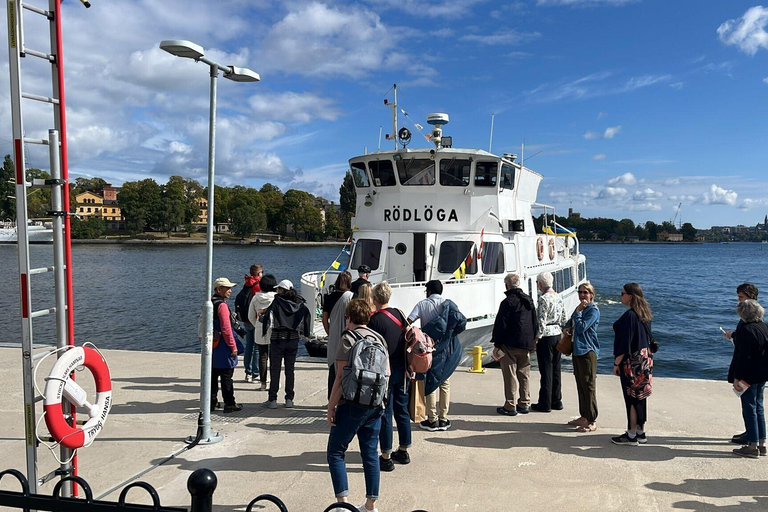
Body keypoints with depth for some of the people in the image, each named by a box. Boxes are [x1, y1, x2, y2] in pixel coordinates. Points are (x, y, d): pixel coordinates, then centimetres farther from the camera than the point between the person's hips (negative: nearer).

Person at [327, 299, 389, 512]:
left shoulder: (348, 339, -10)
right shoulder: (379, 338, 9)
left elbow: (341, 377, -14)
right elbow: (387, 372, 13)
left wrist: (331, 406, -10)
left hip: (353, 404, -6)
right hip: (376, 404, 7)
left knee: (335, 452, 4)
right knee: (370, 453, 13)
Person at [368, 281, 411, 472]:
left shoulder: (374, 320, -16)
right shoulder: (399, 314, 3)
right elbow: (407, 338, 11)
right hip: (402, 370, 6)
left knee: (384, 414, 2)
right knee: (402, 410, 16)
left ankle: (386, 458, 7)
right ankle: (403, 451, 28)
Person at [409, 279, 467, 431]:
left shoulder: (422, 304, -1)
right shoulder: (449, 304, 3)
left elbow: (408, 321, -14)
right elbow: (461, 323, -10)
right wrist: (450, 333, 2)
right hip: (447, 349, 2)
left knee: (430, 382, 6)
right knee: (444, 382, 11)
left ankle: (432, 420, 9)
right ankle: (443, 419, 15)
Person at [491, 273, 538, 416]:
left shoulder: (508, 302, -14)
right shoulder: (529, 300, 10)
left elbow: (501, 324, -14)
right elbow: (535, 322, 16)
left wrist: (497, 344, -7)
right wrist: (532, 341, 23)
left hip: (510, 345, -7)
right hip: (526, 345, 7)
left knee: (510, 376, -1)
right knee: (524, 375, 15)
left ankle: (510, 407, 3)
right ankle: (524, 404, 21)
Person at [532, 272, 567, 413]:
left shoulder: (543, 298, -16)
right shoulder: (558, 297, 9)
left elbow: (542, 321, -18)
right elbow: (564, 319, 14)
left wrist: (536, 338, -13)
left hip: (546, 337, -8)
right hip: (558, 334, 8)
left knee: (546, 370, -1)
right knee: (556, 369, 14)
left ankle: (545, 404, 5)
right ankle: (557, 401, 21)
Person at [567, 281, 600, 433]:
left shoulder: (593, 310, -11)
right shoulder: (580, 308, 16)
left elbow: (582, 327, -20)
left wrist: (577, 312, -14)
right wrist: (569, 329, 8)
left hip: (588, 351, -9)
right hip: (577, 350, 9)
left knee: (588, 386, -5)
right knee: (580, 385, 14)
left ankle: (592, 421, 1)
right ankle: (584, 417, 23)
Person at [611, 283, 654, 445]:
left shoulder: (629, 316, -20)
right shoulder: (644, 314, 8)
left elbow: (624, 343, -19)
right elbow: (647, 339, 15)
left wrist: (616, 363, -12)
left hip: (631, 362, -9)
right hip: (645, 360, 9)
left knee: (632, 397, -1)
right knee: (641, 397, 14)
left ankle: (631, 436, 8)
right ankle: (641, 432, 23)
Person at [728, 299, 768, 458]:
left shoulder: (746, 330, -19)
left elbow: (742, 356, -20)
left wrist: (737, 377, -16)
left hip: (749, 376, -8)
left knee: (749, 409, -1)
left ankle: (753, 446, 5)